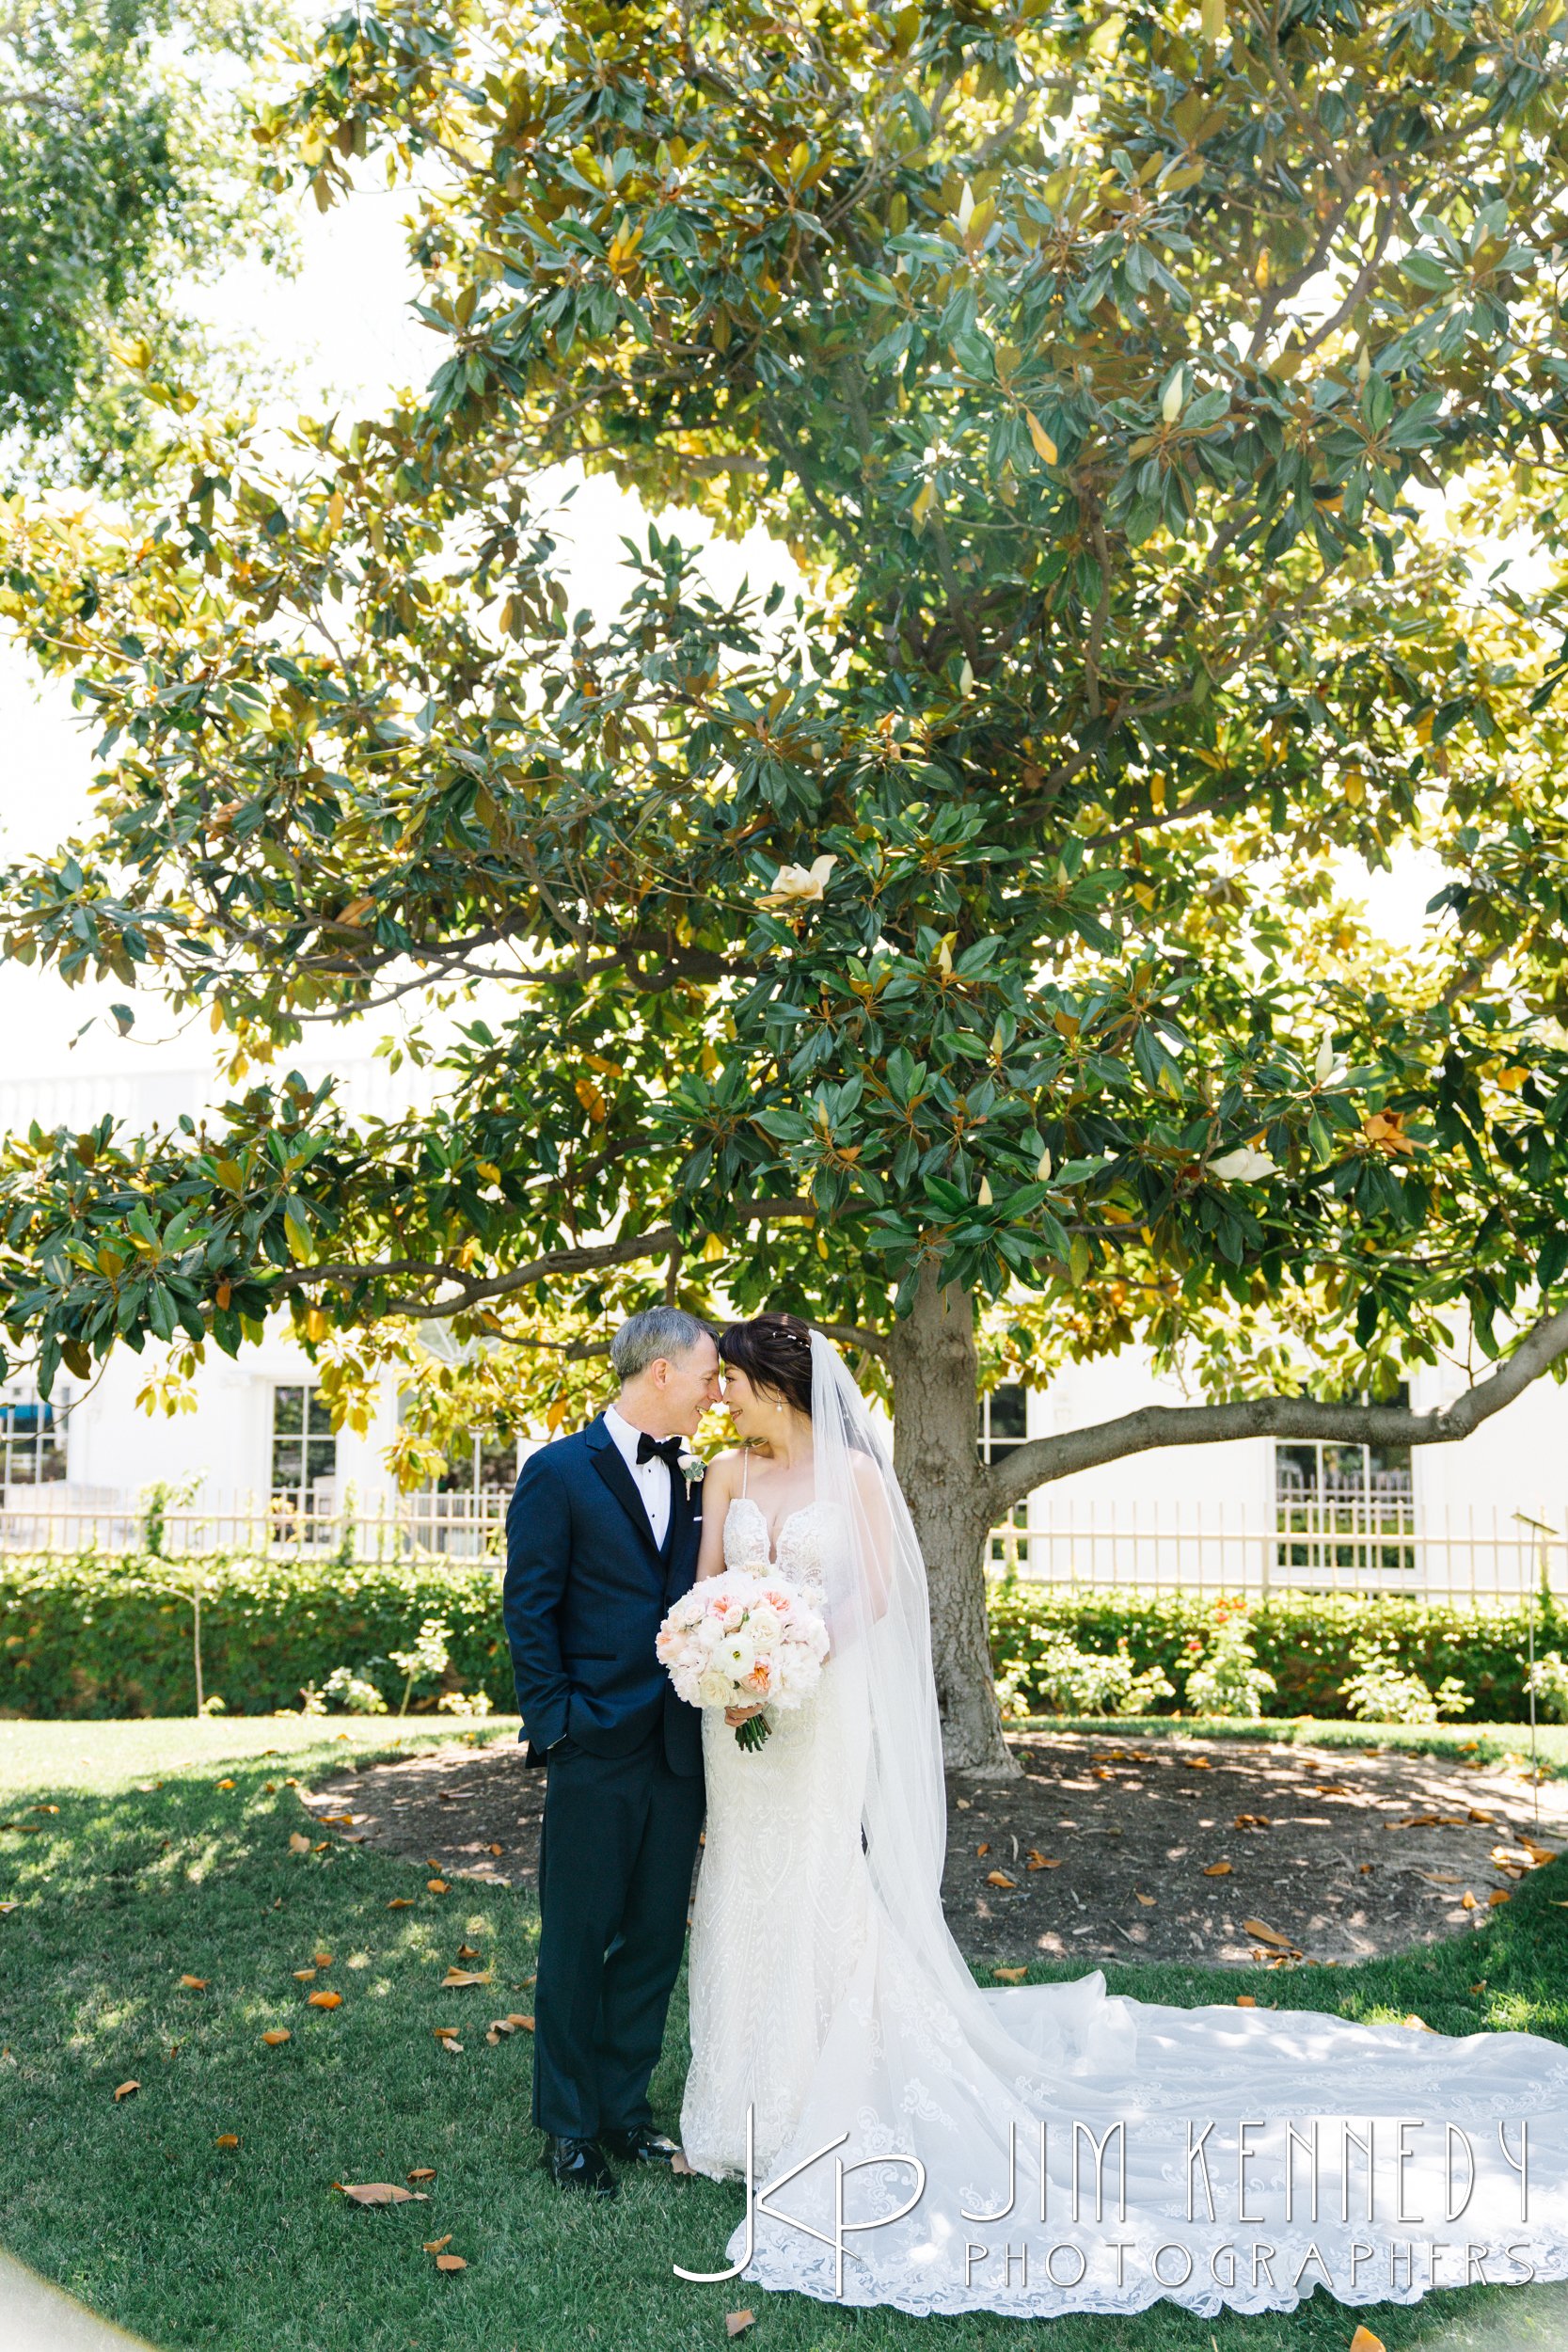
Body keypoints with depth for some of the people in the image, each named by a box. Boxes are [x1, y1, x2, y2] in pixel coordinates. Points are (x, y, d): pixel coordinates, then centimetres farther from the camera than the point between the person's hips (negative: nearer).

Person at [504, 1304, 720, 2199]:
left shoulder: (691, 1484, 12)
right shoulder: (560, 1472, -6)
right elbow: (529, 1612, -7)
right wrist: (556, 1724, -11)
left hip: (677, 1751, 6)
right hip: (597, 1753, -6)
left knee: (657, 1936, 12)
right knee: (579, 1940, 6)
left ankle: (625, 2107, 27)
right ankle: (571, 2125, 21)